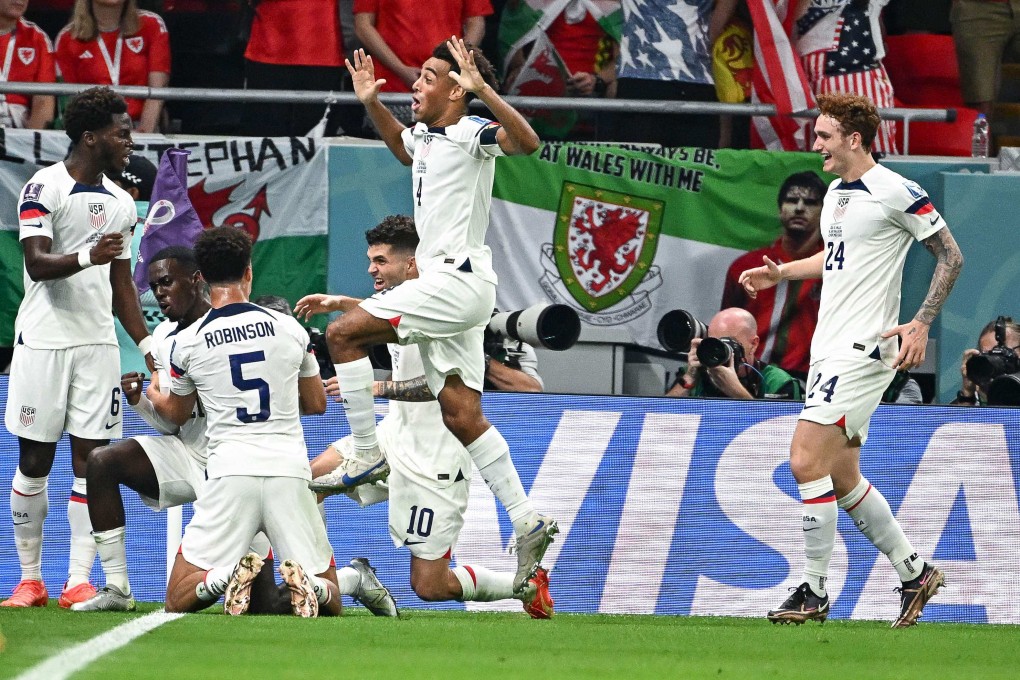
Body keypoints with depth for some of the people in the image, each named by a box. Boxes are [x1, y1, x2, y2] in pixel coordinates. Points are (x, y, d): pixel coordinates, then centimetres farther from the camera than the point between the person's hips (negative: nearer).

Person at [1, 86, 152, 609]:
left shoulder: (120, 203, 13)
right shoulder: (45, 188, -8)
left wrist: (148, 345, 14)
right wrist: (88, 257, -34)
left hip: (98, 344, 5)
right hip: (44, 341, -5)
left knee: (91, 458, -1)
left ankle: (79, 582, -1)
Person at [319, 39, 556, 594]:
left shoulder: (473, 133, -11)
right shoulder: (424, 135, 15)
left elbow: (526, 142, -32)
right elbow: (400, 146, 41)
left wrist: (480, 89, -38)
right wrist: (372, 103, 27)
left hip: (458, 280, -10)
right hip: (442, 283, 10)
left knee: (343, 333, -12)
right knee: (462, 418, 5)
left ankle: (367, 457, -8)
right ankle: (527, 523, 2)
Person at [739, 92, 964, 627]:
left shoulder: (894, 192, -12)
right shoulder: (836, 193, 14)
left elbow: (950, 255, -8)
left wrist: (920, 323, -15)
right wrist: (779, 273, 22)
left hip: (862, 350, -9)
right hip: (829, 349, 9)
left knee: (807, 462, -14)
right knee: (842, 479, 10)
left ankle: (814, 592, -6)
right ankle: (915, 573, 23)